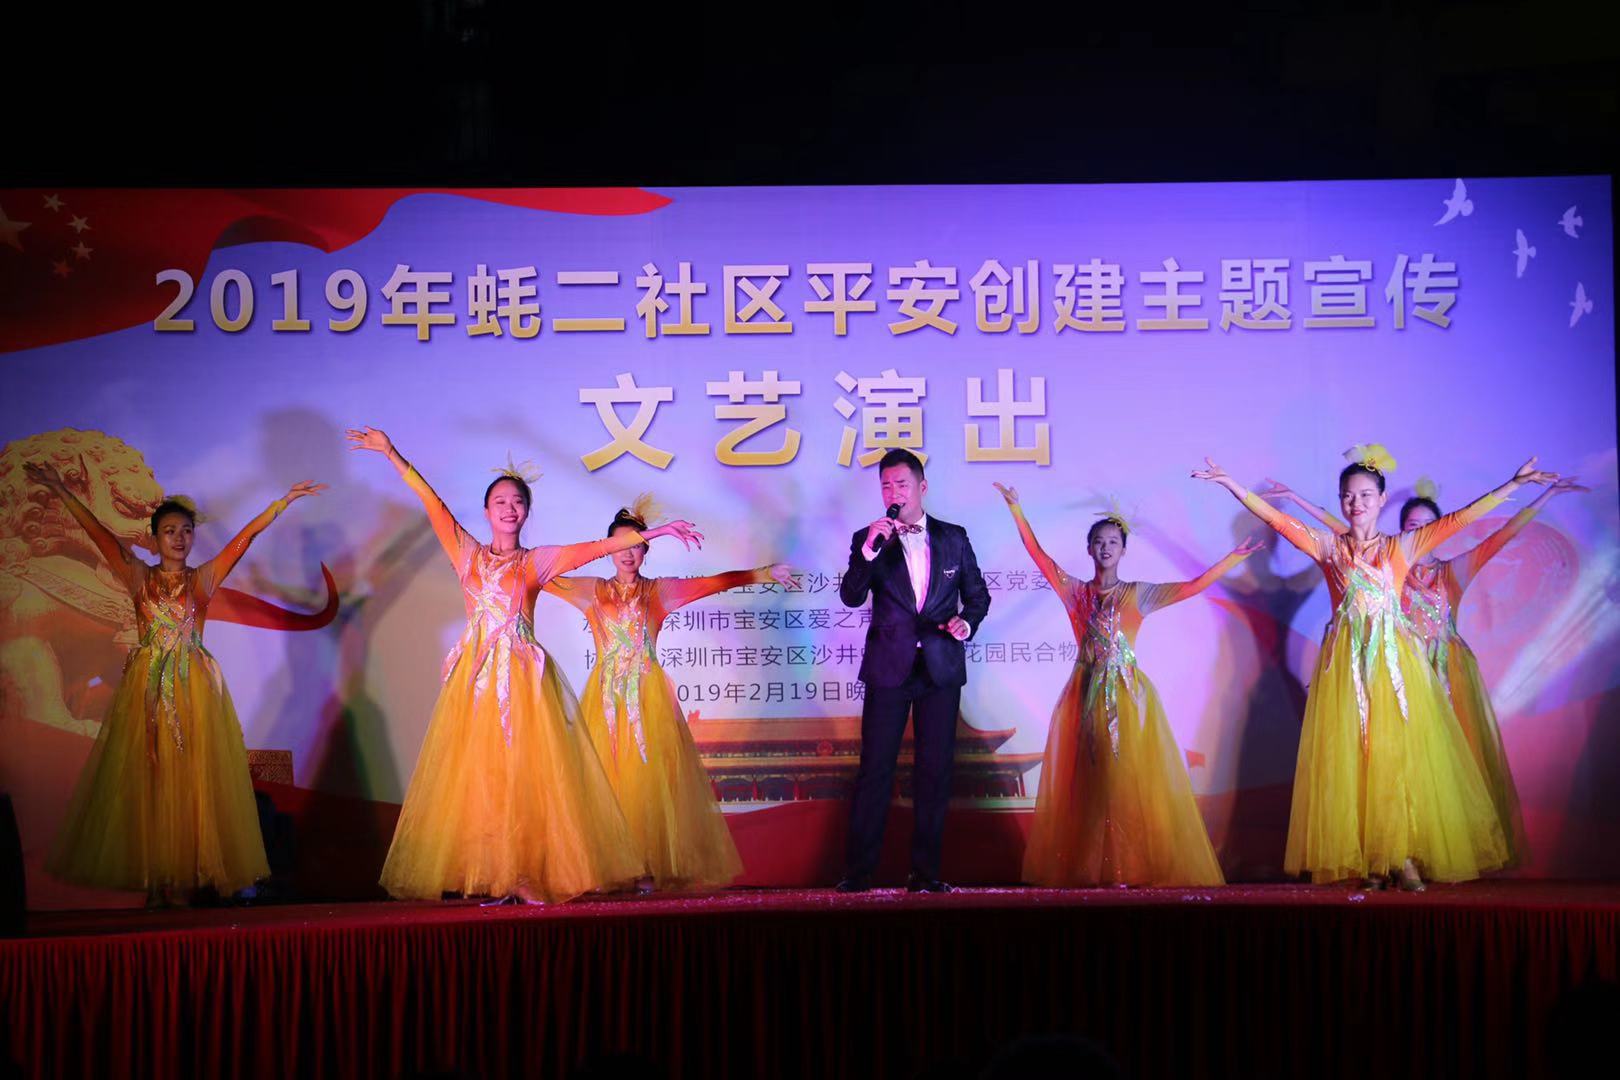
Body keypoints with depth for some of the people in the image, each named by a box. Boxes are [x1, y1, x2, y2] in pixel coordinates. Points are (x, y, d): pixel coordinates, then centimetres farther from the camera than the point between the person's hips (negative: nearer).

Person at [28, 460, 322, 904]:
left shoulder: (204, 578, 6)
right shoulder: (139, 576, 6)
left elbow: (245, 536, 1)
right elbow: (99, 533, 2)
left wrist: (286, 500, -4)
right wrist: (61, 491, -3)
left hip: (194, 688, 0)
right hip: (147, 688, 0)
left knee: (195, 779, -3)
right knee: (148, 780, -3)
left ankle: (195, 875, -3)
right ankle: (158, 880, -3)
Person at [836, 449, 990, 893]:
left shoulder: (953, 538, 7)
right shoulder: (868, 539, 2)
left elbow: (977, 593, 15)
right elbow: (851, 597, -10)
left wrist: (967, 621, -5)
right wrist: (868, 552, -24)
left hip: (940, 670, 2)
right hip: (889, 669, -2)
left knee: (935, 772, 2)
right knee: (874, 770, -4)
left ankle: (925, 871, 8)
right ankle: (858, 872, -1)